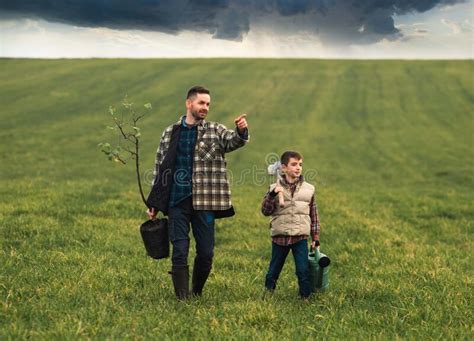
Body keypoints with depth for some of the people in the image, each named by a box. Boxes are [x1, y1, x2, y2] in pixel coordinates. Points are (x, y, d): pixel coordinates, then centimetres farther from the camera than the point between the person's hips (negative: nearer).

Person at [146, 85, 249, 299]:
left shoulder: (215, 131, 5)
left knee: (206, 252, 4)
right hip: (176, 202, 0)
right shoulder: (170, 133, 10)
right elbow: (159, 168, 13)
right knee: (180, 251, -3)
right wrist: (153, 204, 10)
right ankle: (182, 298, 2)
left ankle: (196, 295, 25)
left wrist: (241, 131, -40)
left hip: (204, 202, 0)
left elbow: (233, 141, -16)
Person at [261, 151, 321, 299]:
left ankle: (306, 297, 6)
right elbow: (265, 211, -7)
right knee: (274, 270, 11)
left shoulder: (308, 189, 4)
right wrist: (272, 195, -21)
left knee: (303, 270, -5)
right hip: (280, 237, 0)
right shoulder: (275, 188, 0)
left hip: (300, 238, 0)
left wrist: (315, 237, 7)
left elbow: (314, 215, 9)